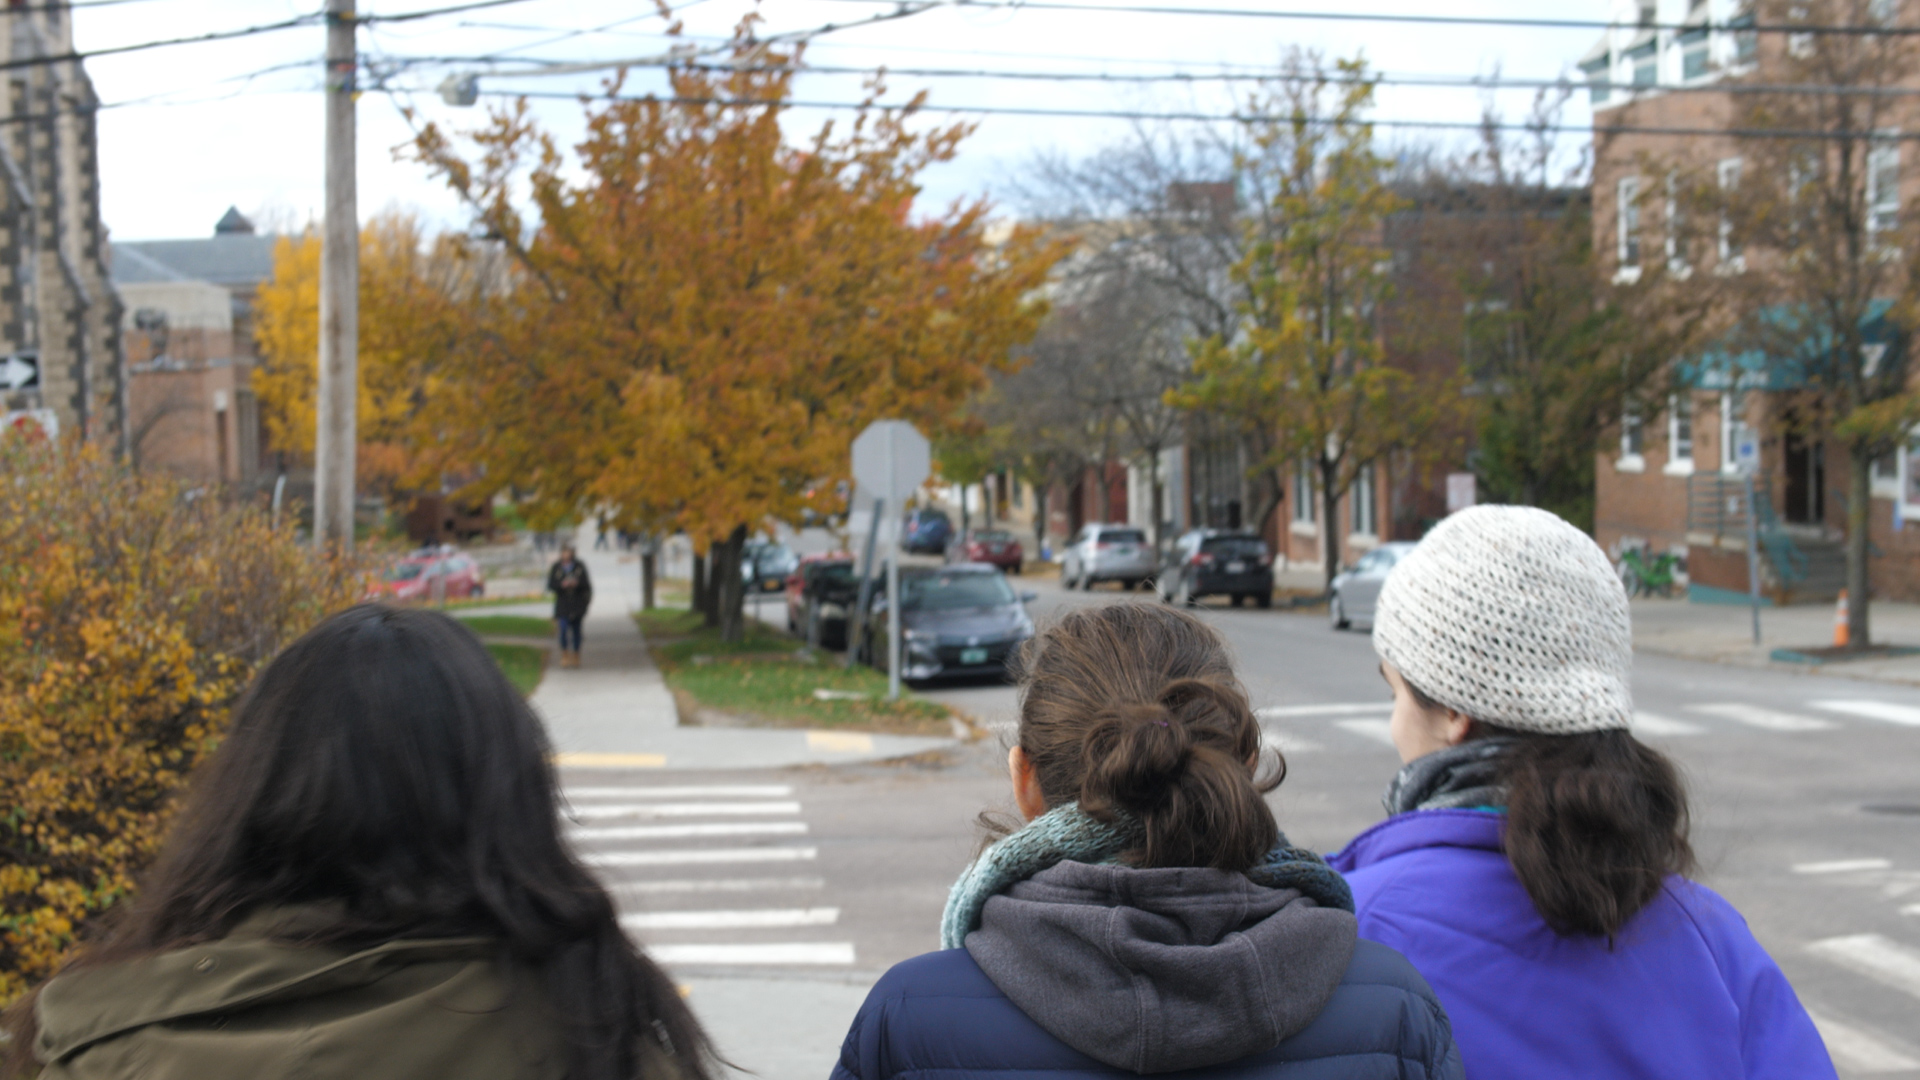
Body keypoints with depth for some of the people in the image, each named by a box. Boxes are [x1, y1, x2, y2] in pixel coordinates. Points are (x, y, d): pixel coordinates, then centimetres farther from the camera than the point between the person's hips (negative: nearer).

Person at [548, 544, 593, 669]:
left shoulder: (579, 566, 2)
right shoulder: (556, 567, 2)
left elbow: (586, 584, 2)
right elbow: (550, 585, 0)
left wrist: (577, 583, -17)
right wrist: (562, 585, -17)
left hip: (577, 606, 1)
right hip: (562, 604, -1)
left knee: (576, 630, 6)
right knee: (564, 628, -14)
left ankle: (576, 657, 19)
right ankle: (564, 655, 1)